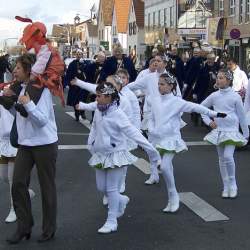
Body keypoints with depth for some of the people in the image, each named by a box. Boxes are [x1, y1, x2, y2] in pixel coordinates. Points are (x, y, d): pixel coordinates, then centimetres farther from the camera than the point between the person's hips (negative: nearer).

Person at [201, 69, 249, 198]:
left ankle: (233, 184, 1)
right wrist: (208, 121, 4)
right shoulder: (214, 96, 1)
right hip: (218, 130, 4)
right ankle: (226, 187, 20)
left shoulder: (235, 96, -8)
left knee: (228, 156, -18)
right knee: (222, 159, 9)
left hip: (231, 131, -4)